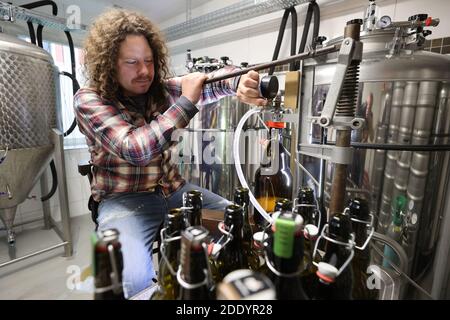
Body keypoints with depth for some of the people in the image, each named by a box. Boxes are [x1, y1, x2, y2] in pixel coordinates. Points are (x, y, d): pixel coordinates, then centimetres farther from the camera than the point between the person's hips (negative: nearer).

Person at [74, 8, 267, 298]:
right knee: (133, 278, -30)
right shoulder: (89, 100, -10)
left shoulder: (161, 89, 4)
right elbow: (135, 150, -25)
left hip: (173, 189, 5)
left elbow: (210, 82, -9)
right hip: (124, 198, -4)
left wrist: (239, 83, -33)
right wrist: (185, 102, -25)